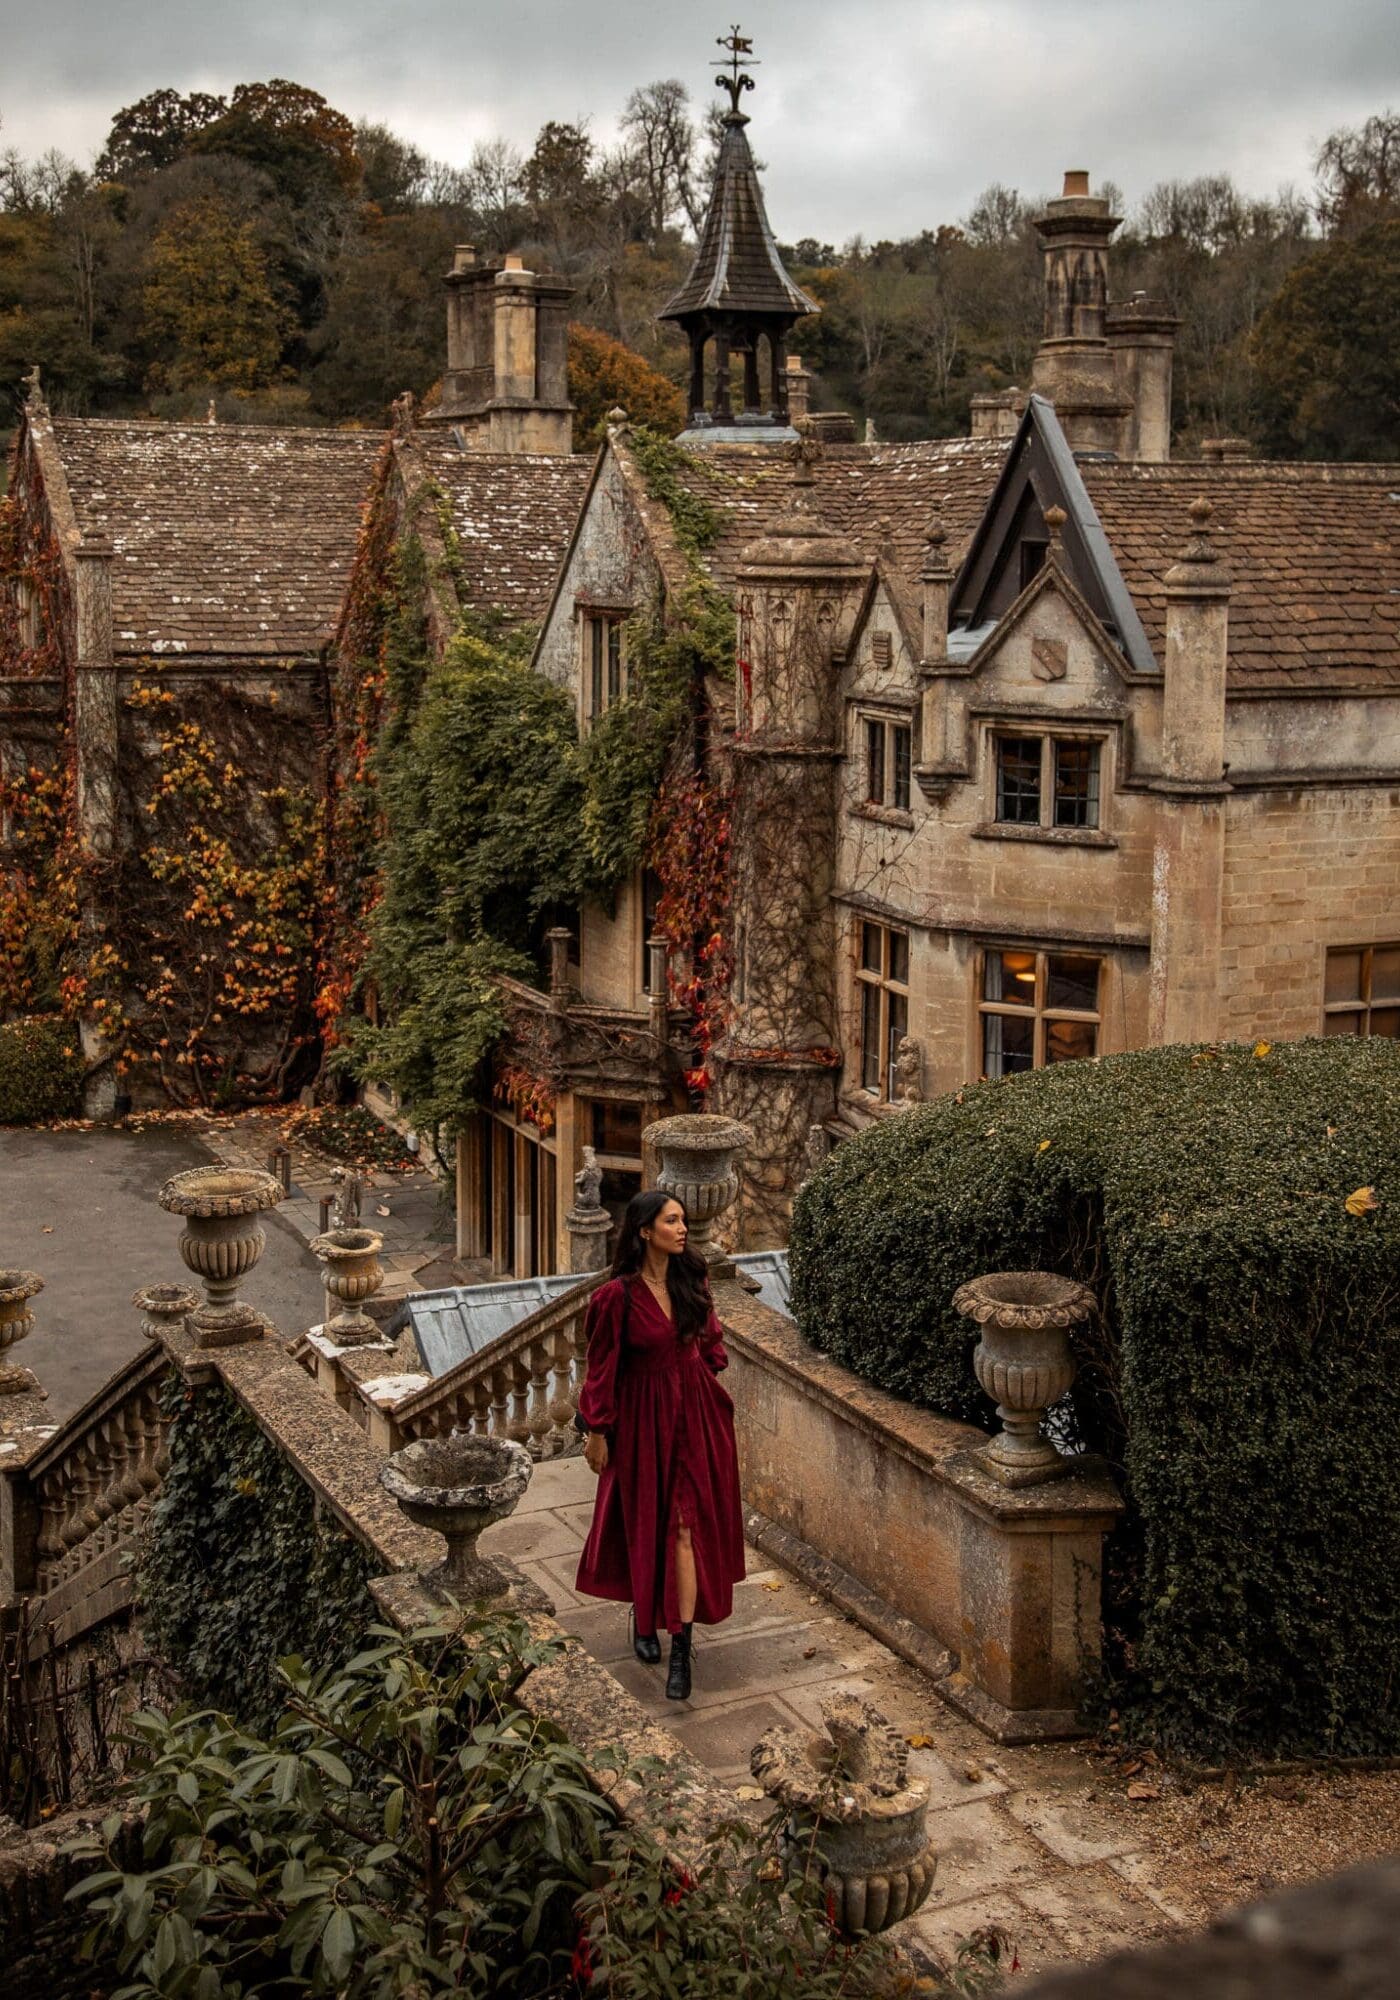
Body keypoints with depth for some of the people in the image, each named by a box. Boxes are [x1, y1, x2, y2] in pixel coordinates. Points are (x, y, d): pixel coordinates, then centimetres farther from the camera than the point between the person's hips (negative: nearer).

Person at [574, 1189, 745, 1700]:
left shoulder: (691, 1279, -3)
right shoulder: (617, 1295, -17)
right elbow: (601, 1366, -10)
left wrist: (708, 1373, 13)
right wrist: (596, 1432, -6)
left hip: (695, 1412, 3)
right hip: (643, 1415, -3)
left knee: (687, 1524, -2)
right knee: (645, 1521, 12)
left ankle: (681, 1648, -1)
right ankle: (643, 1619, 37)